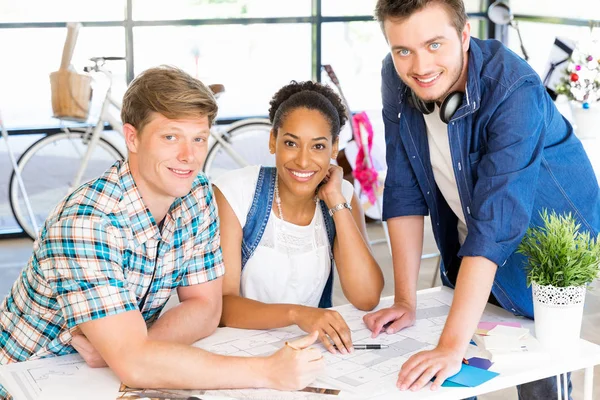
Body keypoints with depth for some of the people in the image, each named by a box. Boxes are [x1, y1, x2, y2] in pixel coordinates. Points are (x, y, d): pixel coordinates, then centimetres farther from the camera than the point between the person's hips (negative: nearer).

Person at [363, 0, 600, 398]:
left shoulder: (516, 92, -32)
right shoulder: (397, 78, -15)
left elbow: (494, 224, -39)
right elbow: (404, 192, -10)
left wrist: (451, 346, -44)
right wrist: (405, 300, -12)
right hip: (465, 250, 5)